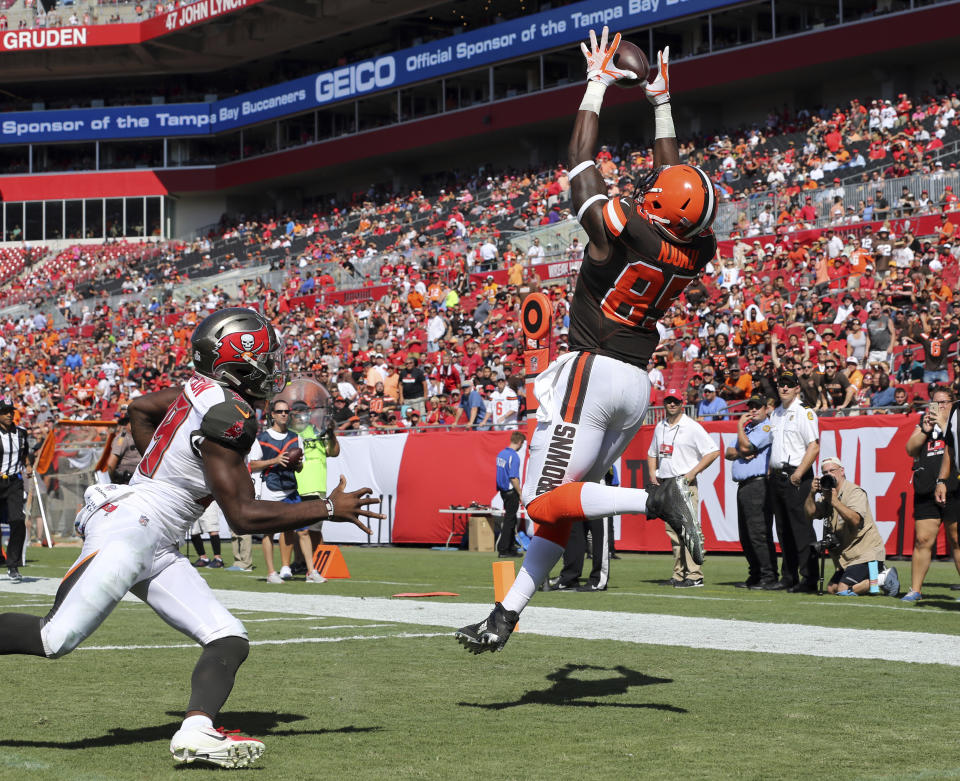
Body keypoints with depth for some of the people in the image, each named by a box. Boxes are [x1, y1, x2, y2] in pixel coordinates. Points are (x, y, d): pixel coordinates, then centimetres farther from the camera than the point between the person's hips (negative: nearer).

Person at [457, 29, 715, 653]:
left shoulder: (619, 232, -16)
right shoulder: (695, 254, 0)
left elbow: (582, 160, -3)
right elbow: (673, 178, 18)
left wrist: (598, 84, 9)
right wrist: (661, 103, 26)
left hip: (593, 371, -7)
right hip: (638, 384, 7)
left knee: (547, 501, -6)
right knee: (562, 502, 10)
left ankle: (653, 499, -21)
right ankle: (508, 613, 10)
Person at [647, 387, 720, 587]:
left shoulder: (692, 427, -4)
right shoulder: (660, 427, 16)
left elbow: (714, 451, -8)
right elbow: (652, 453, 29)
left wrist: (693, 472, -13)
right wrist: (652, 474, 11)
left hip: (684, 483, -7)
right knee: (672, 531, 7)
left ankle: (694, 576, -15)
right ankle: (679, 575, 11)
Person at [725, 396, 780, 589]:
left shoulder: (767, 428, -4)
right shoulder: (746, 429, 24)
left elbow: (746, 446, -15)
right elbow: (728, 453, 17)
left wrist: (739, 425, -1)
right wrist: (740, 452, -5)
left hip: (758, 485, -9)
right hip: (743, 486, 9)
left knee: (758, 533, -15)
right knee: (745, 536, 11)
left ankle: (769, 577, -15)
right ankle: (755, 576, 17)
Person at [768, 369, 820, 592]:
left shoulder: (805, 413, -7)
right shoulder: (776, 414, 18)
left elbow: (814, 448, -15)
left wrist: (798, 474, -19)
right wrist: (770, 472, 14)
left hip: (796, 476, -8)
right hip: (776, 477, 8)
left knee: (801, 528, -10)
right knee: (783, 531, 10)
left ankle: (809, 579, -10)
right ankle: (788, 578, 16)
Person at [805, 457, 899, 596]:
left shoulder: (855, 492, -12)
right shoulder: (827, 494, 12)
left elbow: (855, 520, -28)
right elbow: (809, 513, -1)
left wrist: (835, 501, -33)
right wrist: (812, 494, -17)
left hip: (866, 552, -9)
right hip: (846, 556, 9)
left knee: (843, 590, -18)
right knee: (831, 588, 10)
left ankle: (885, 577, -1)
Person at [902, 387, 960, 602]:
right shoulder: (924, 420, 20)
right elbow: (910, 450, 11)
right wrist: (925, 431, -2)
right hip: (926, 491, 3)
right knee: (922, 540, -1)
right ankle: (915, 590, 4)